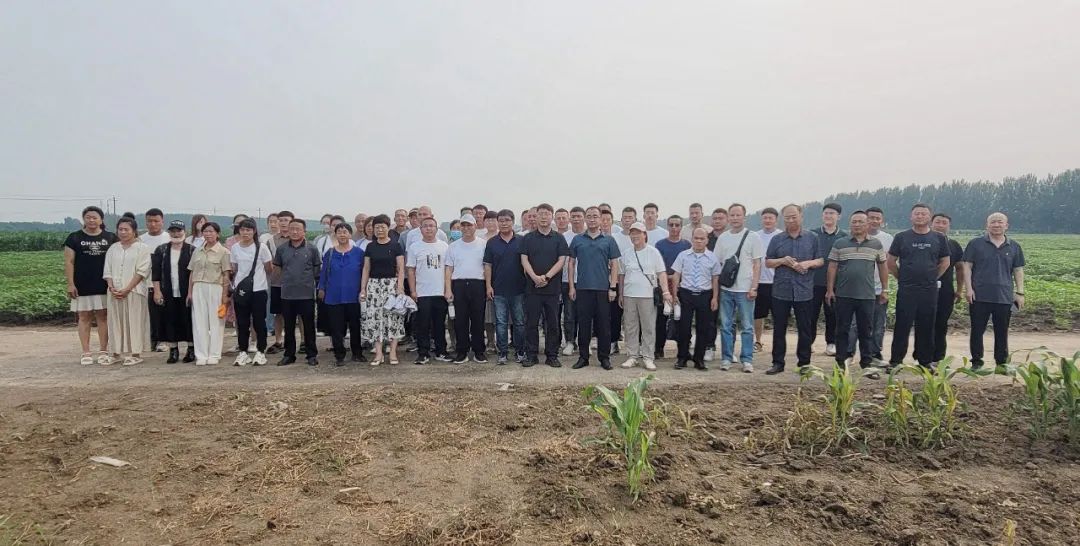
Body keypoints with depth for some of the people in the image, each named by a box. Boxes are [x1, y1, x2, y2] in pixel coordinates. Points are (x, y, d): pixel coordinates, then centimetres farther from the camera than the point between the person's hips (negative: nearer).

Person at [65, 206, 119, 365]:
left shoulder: (110, 238, 6)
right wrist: (70, 284, -5)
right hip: (82, 286, -1)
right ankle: (86, 353, 8)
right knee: (84, 317, 3)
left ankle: (103, 351, 11)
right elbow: (69, 262, 1)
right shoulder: (74, 238, 3)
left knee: (103, 316, 4)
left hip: (104, 286, 1)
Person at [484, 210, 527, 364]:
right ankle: (503, 353, 12)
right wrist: (488, 285, -4)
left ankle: (520, 352, 17)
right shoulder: (492, 242, 4)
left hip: (518, 289, 0)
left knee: (520, 322, 6)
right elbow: (488, 265, 4)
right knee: (501, 323, 4)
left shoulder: (521, 241, 3)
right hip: (499, 290, 0)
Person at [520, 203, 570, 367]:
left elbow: (562, 261, -1)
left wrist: (547, 276, -13)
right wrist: (535, 277, -15)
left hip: (552, 287, 0)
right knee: (531, 323, 3)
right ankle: (531, 355, 11)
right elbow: (524, 260, 0)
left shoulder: (559, 239, 7)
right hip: (532, 287, 0)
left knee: (552, 323, 4)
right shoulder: (527, 238, 7)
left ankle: (552, 356, 13)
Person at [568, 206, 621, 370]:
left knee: (603, 325, 3)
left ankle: (604, 357, 13)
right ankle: (583, 357, 14)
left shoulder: (608, 240, 5)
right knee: (583, 324, 5)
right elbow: (571, 263, 9)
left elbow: (614, 265, 4)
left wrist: (613, 288, -3)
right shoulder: (577, 240, 8)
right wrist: (571, 287, 2)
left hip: (603, 289, -1)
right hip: (582, 288, 1)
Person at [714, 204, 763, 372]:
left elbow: (757, 264, -2)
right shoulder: (723, 237, 8)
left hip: (745, 289, -3)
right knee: (726, 326, 7)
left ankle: (747, 360, 9)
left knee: (747, 327, 2)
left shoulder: (753, 237, 0)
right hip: (725, 288, 3)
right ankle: (726, 358, 15)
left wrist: (753, 287, -10)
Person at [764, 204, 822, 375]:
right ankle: (778, 363, 13)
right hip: (781, 291, 0)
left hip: (804, 292, 0)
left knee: (805, 329, 6)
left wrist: (809, 263, -12)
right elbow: (768, 262, 8)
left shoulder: (812, 238, 6)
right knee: (779, 329, 5)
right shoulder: (777, 239, 6)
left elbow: (821, 260, 8)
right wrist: (782, 261, -10)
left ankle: (804, 362, 18)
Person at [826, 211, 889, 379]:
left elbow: (882, 268, 12)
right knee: (842, 330, 6)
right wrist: (830, 289, -1)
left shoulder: (876, 245, 6)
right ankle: (841, 363, 14)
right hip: (843, 295, 0)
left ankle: (867, 364, 13)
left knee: (866, 332, 5)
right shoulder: (839, 243, 3)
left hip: (867, 296, 1)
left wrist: (885, 290, 10)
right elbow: (832, 267, 3)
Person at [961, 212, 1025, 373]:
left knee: (1002, 332, 8)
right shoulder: (976, 244, 3)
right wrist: (968, 288, -7)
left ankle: (1001, 363, 18)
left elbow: (1018, 271, 11)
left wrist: (1020, 293, 6)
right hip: (979, 296, -2)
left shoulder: (1014, 246, 9)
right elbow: (967, 266, 1)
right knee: (977, 330, 3)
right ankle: (976, 362, 12)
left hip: (1004, 297, 2)